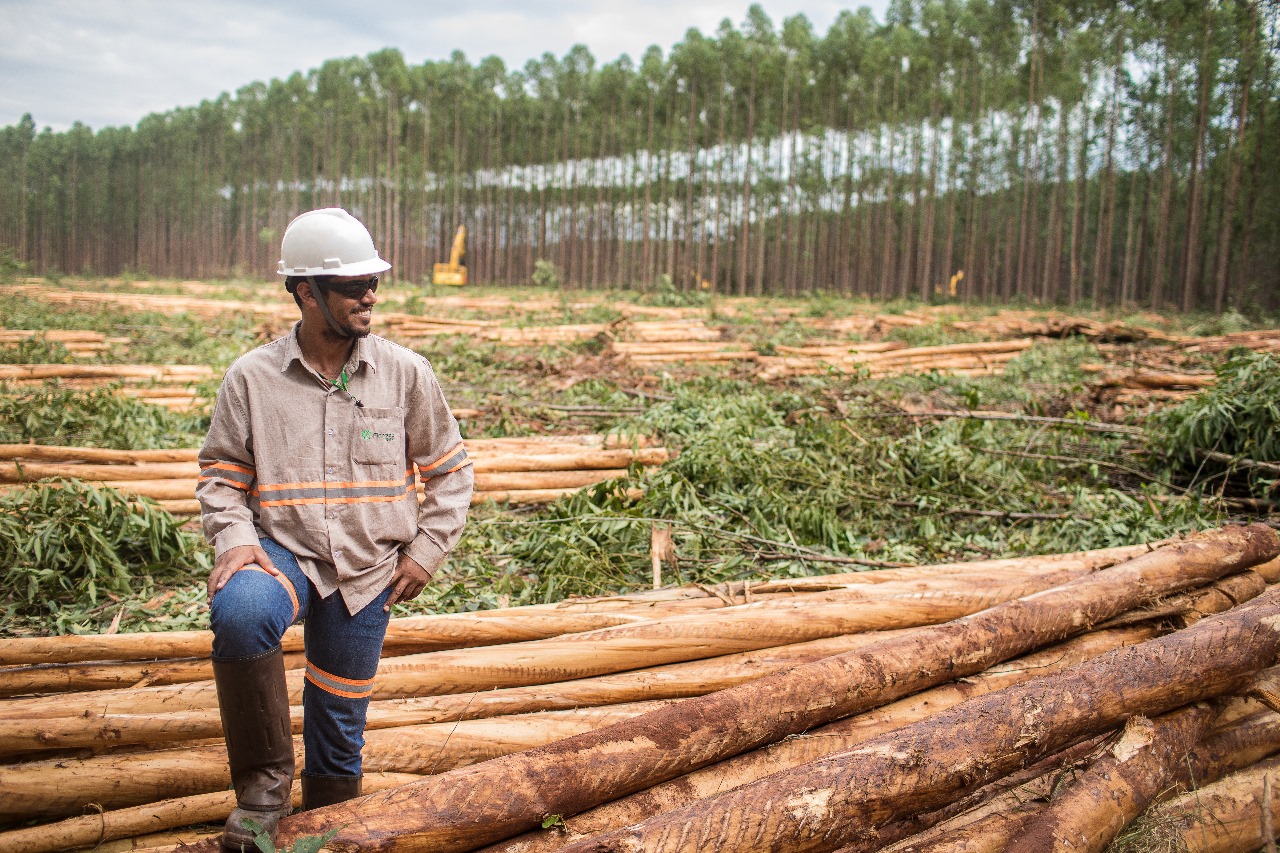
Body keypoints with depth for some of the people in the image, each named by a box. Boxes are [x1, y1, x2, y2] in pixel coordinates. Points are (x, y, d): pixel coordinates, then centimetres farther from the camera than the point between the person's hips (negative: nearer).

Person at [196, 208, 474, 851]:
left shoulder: (406, 374, -1)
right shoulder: (252, 377, -2)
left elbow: (449, 470, 9)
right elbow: (222, 475, 6)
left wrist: (427, 550, 2)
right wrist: (234, 538, -12)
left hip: (367, 572, 1)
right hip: (282, 550, -1)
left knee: (339, 726, 8)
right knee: (239, 612, -35)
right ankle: (263, 782, -15)